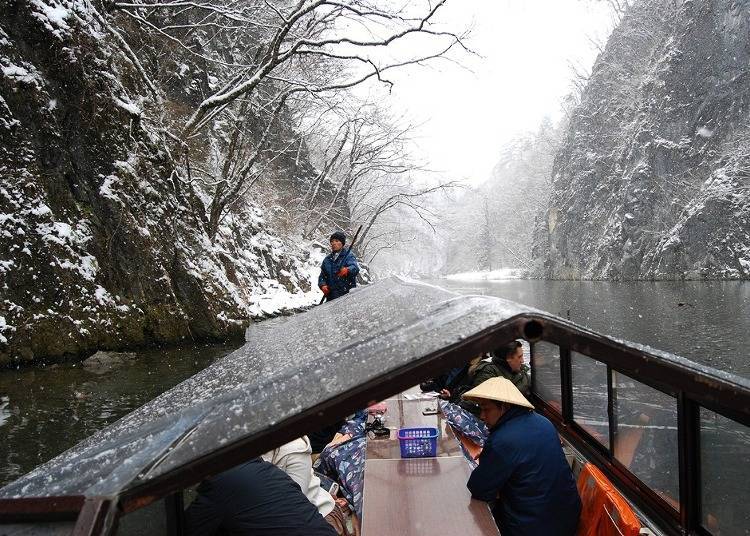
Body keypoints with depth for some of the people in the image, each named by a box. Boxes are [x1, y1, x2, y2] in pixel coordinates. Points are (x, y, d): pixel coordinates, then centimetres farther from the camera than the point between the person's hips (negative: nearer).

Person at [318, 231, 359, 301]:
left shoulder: (348, 255, 5)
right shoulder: (327, 259, 22)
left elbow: (355, 268, -13)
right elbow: (322, 276, 22)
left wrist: (347, 270, -36)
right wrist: (323, 285, 1)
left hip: (346, 293, -5)